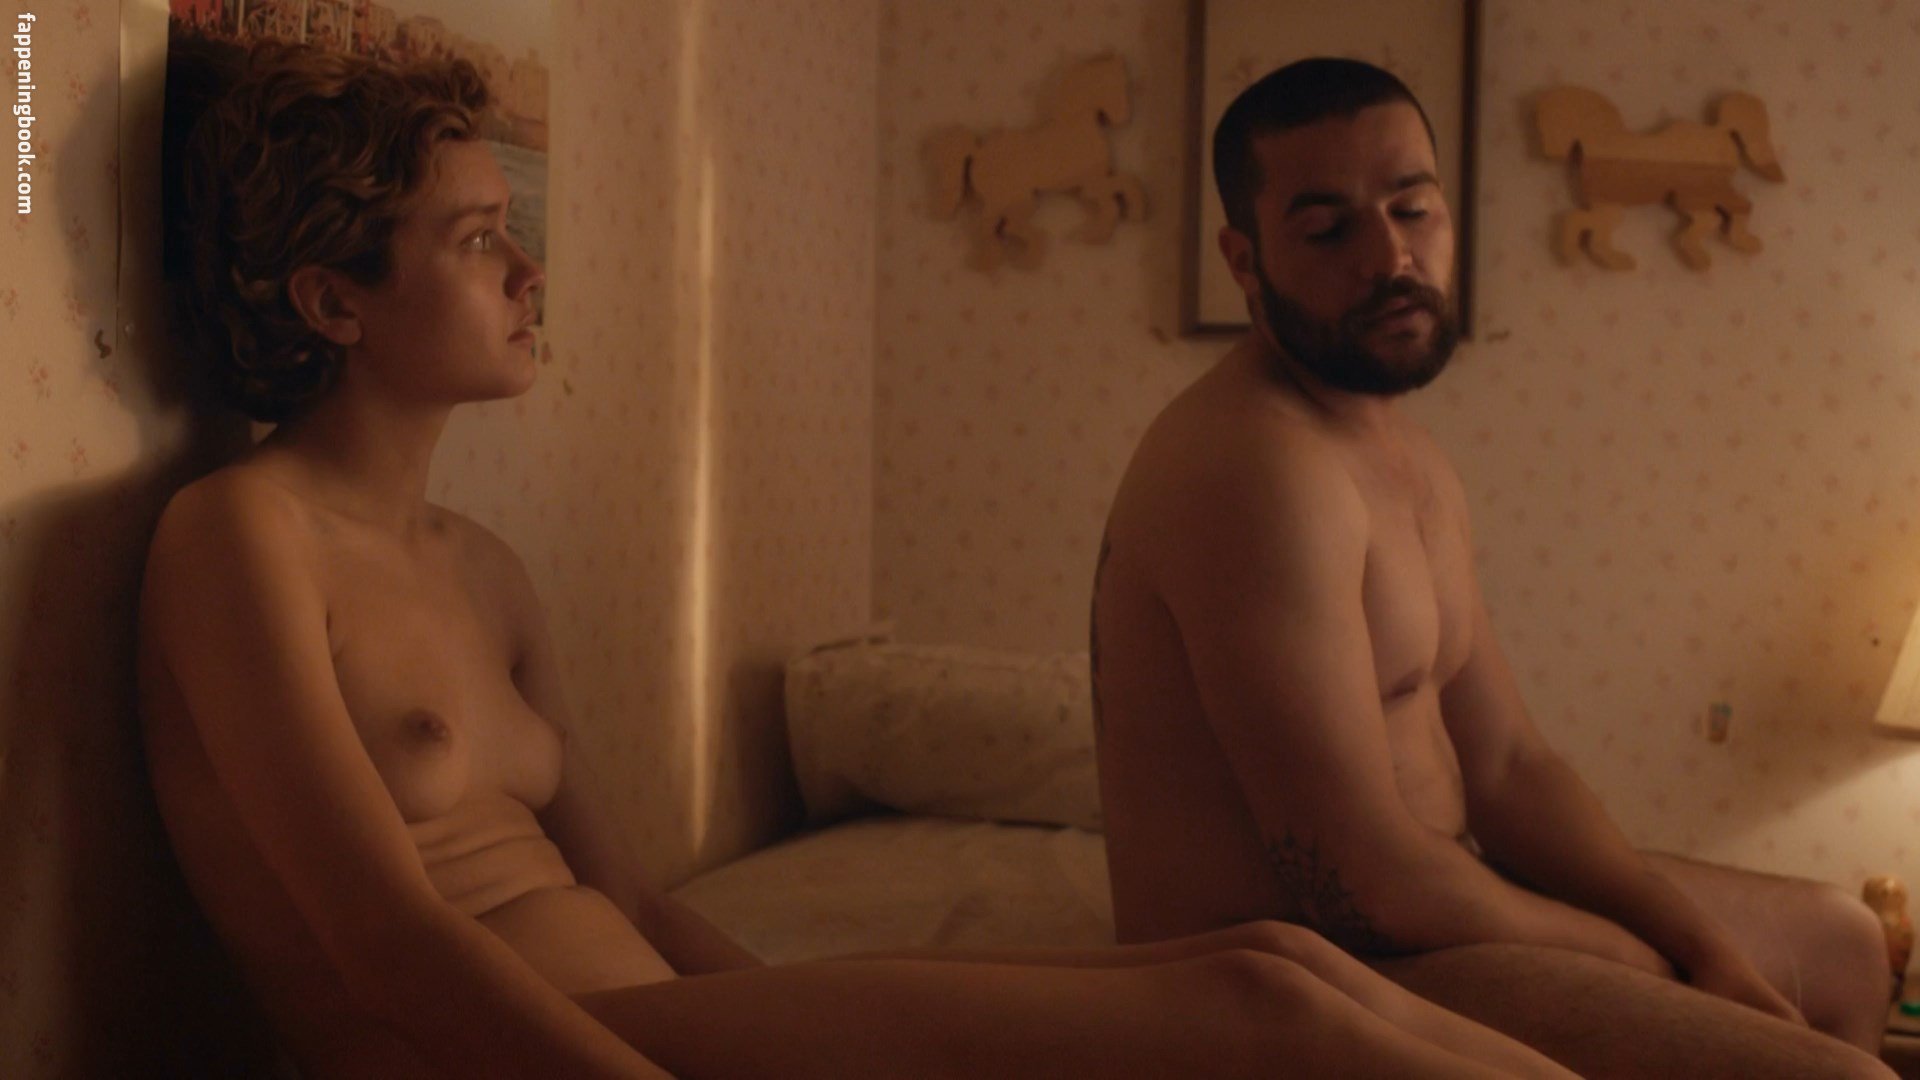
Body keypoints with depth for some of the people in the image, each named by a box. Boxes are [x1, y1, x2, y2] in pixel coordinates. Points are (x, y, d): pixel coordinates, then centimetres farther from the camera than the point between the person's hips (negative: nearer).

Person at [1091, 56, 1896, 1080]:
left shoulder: (1408, 456, 10)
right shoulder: (1256, 466, -23)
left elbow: (1507, 765, 10)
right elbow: (1361, 879, -26)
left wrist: (1705, 946, -3)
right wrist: (1623, 954, -9)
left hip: (1421, 903, 10)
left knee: (1840, 946, 24)